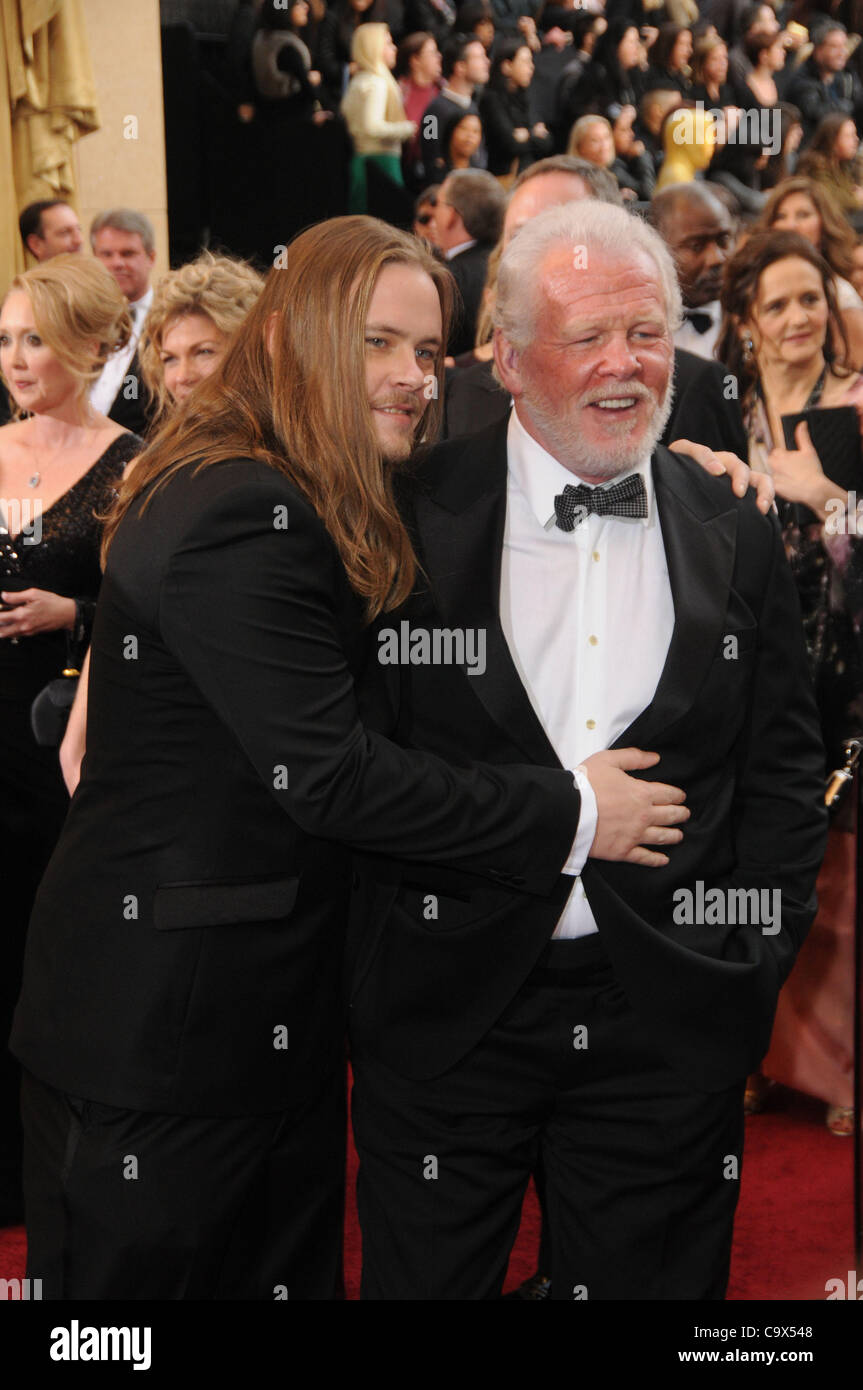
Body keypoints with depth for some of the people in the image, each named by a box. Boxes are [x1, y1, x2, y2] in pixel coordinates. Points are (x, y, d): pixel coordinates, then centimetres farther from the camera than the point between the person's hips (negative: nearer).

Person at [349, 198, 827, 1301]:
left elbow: (784, 764, 8)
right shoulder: (415, 516, -4)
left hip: (671, 1025, 2)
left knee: (646, 1278, 14)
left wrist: (755, 961, 1)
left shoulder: (736, 536, 4)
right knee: (426, 1280, 11)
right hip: (447, 1004, -1)